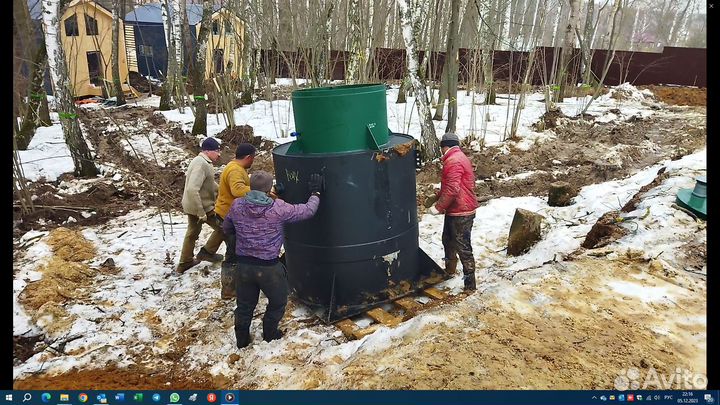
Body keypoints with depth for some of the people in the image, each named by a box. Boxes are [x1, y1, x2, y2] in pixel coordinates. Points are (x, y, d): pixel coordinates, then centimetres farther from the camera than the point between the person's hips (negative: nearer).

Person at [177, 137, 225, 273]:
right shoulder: (201, 164, -25)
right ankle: (207, 252, 18)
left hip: (192, 206, 10)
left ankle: (185, 263, 36)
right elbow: (192, 190, -32)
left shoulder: (202, 162, 9)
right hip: (203, 207, -10)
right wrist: (201, 213, -29)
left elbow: (209, 183, 21)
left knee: (192, 233, 23)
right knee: (223, 228, 6)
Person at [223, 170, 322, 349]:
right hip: (269, 267, -3)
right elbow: (308, 210, -7)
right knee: (278, 301, 23)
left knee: (245, 304, 22)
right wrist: (315, 193, 9)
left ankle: (242, 339, 35)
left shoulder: (237, 205, -6)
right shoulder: (278, 208, -16)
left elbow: (226, 228, 12)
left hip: (244, 265, 4)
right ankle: (270, 333, 37)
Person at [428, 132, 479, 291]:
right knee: (448, 240, 25)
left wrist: (438, 207, -21)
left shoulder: (453, 161, -20)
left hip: (460, 213, -11)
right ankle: (449, 270, 42)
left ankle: (470, 284, 3)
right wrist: (439, 195, 18)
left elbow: (452, 189, -27)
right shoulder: (459, 158, 14)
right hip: (455, 210, 11)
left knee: (463, 248, -4)